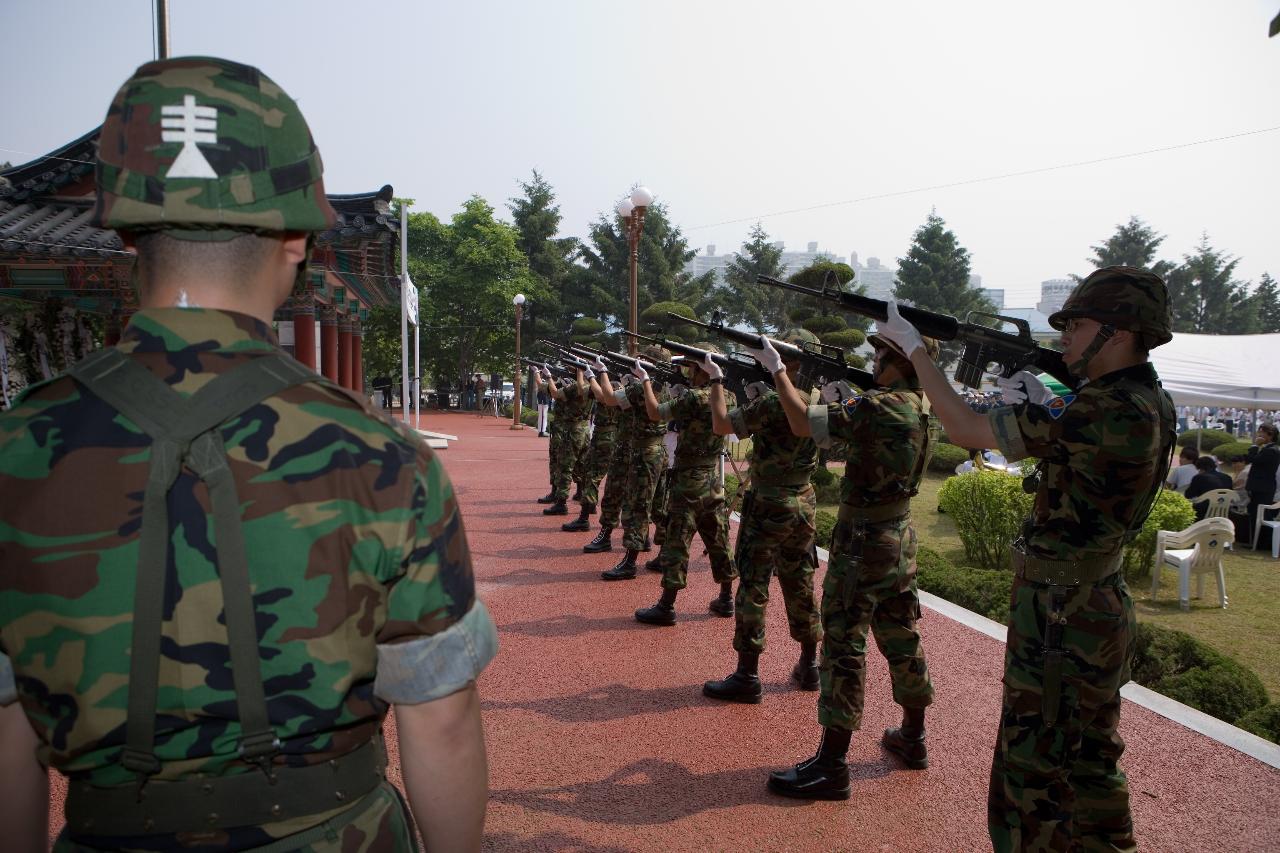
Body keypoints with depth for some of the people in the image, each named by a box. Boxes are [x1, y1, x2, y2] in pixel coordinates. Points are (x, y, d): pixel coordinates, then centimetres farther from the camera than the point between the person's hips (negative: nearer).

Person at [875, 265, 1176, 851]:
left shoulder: (1108, 412, -26)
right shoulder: (1154, 405, 4)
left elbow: (967, 431, -21)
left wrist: (913, 347, -11)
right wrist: (1042, 407, 2)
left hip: (1059, 621, -10)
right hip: (1102, 611, 10)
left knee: (1032, 779, 3)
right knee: (1090, 761, 24)